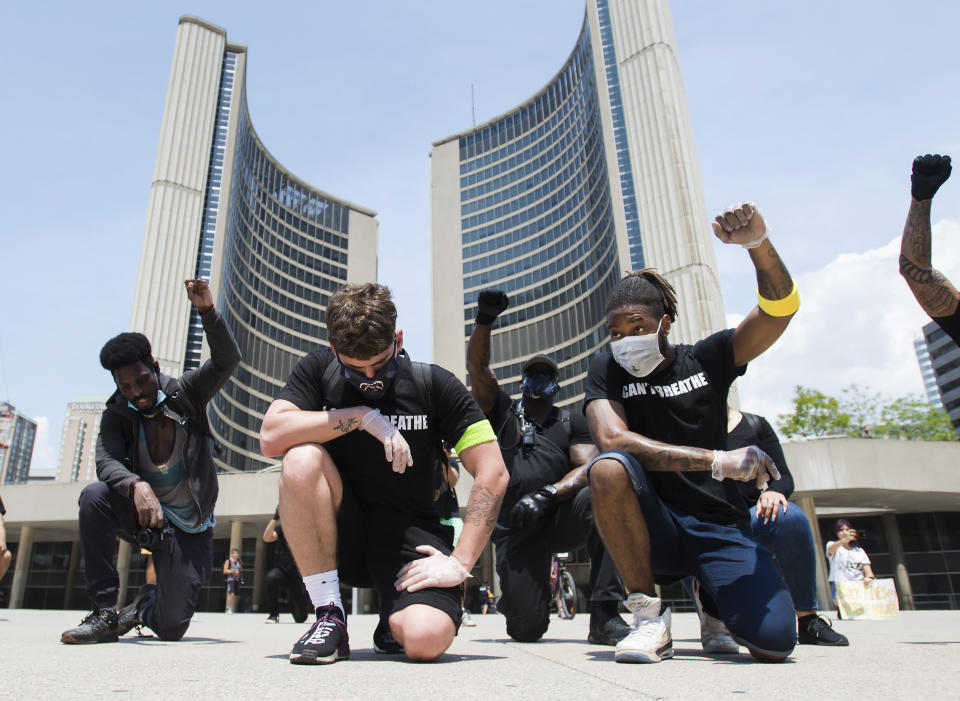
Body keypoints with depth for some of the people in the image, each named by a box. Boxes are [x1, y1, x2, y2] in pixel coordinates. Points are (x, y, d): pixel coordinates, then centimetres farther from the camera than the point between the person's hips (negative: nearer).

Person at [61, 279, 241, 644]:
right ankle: (105, 613, -17)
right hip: (144, 515, 2)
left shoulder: (185, 392, -7)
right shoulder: (116, 415, -4)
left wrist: (207, 311, -38)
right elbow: (106, 461, -22)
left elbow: (227, 360, -22)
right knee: (94, 497, -31)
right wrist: (136, 486, -43)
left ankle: (148, 604, 32)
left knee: (170, 628, -9)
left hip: (188, 530, -2)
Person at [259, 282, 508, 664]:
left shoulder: (434, 385, -6)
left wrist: (460, 562, -16)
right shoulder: (318, 371, -2)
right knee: (301, 459, -28)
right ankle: (329, 616, -13)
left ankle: (394, 616, 13)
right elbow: (270, 437, -18)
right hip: (340, 536, 1)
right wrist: (363, 416, -20)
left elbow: (492, 473, -9)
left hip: (410, 535, -1)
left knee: (426, 639, -28)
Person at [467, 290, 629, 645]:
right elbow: (477, 367, -3)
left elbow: (587, 468, -4)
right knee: (527, 628, -15)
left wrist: (547, 495, -21)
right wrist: (485, 320, -20)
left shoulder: (572, 422, 12)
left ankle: (604, 617, -23)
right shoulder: (502, 411, 12)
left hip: (560, 519, 1)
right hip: (515, 530, 0)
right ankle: (512, 595, 25)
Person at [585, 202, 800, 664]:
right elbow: (612, 439, -19)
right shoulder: (606, 371, 0)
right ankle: (648, 615, -14)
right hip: (654, 529, -1)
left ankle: (714, 601, 18)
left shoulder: (706, 358, 4)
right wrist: (716, 461, -23)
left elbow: (780, 309, -8)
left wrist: (758, 242, -28)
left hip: (720, 527, 2)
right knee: (608, 469, -33)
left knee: (774, 642, -21)